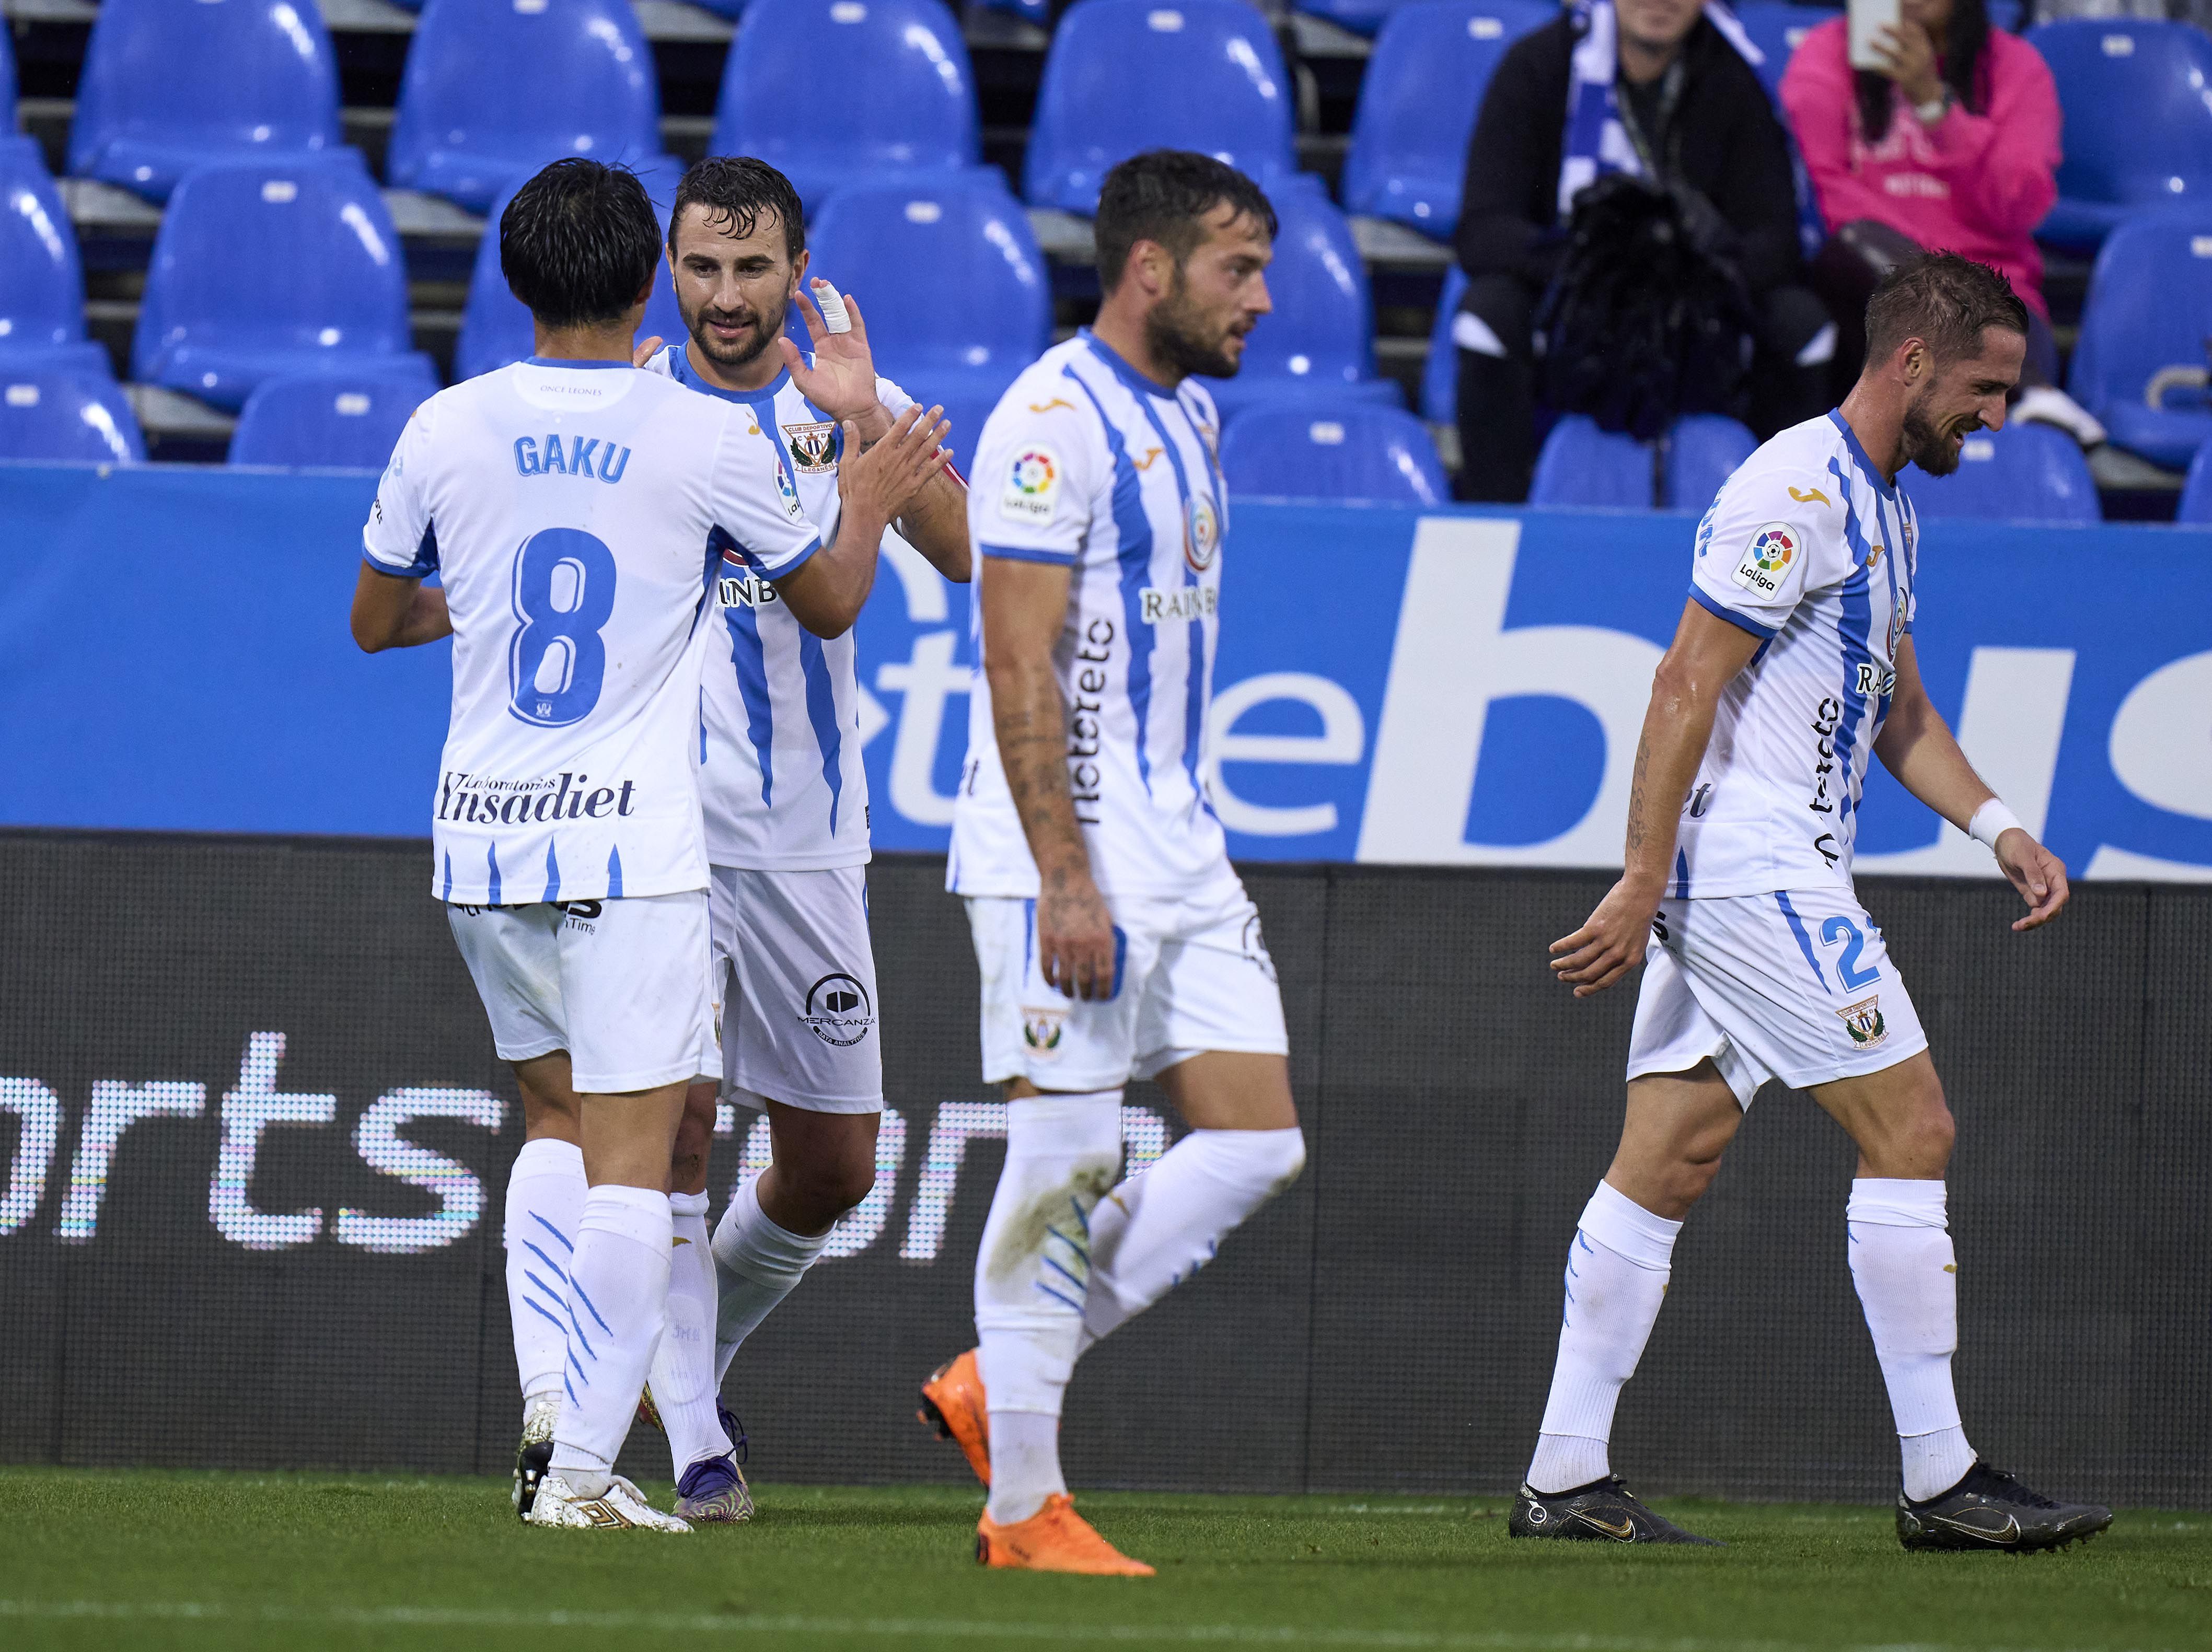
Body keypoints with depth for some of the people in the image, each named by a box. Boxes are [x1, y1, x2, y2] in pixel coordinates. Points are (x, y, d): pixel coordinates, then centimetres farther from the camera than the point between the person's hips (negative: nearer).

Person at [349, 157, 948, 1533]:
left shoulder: (448, 430, 1)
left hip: (480, 838, 4)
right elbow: (831, 597, 8)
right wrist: (870, 499, 28)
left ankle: (550, 1397, 5)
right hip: (633, 849, -4)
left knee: (561, 1117, 21)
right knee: (631, 1162, -3)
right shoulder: (708, 440, -7)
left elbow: (377, 619, 16)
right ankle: (582, 1465, -9)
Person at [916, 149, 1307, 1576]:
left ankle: (1001, 1380, 12)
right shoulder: (1054, 423, -13)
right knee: (1065, 1158, -6)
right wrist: (1067, 881, -22)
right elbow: (1020, 669, -17)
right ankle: (1025, 1505, 1)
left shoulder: (1186, 417, 16)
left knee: (1258, 1143, 4)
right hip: (1068, 856, -9)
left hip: (1181, 855, 9)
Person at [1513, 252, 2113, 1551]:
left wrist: (1996, 826, 10)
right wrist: (1643, 884, -20)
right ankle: (1941, 1479, -4)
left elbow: (1900, 715, 26)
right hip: (1753, 874, -10)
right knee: (1911, 1129, -7)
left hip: (1754, 885, 10)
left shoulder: (1886, 509, 18)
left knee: (1670, 1156, 7)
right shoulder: (1798, 492, -14)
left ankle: (1567, 1476, 6)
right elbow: (1686, 687, -18)